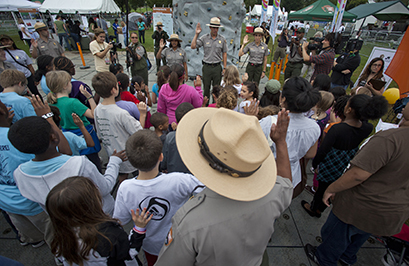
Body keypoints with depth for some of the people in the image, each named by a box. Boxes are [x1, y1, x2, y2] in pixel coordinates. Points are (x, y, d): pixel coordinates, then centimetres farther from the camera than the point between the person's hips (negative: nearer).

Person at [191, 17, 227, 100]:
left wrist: (224, 68, 4)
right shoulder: (204, 38, 1)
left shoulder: (222, 39, 5)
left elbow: (224, 54, 7)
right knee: (206, 88, 7)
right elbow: (193, 46, -5)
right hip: (206, 67, 0)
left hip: (217, 67, 1)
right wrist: (196, 34, -12)